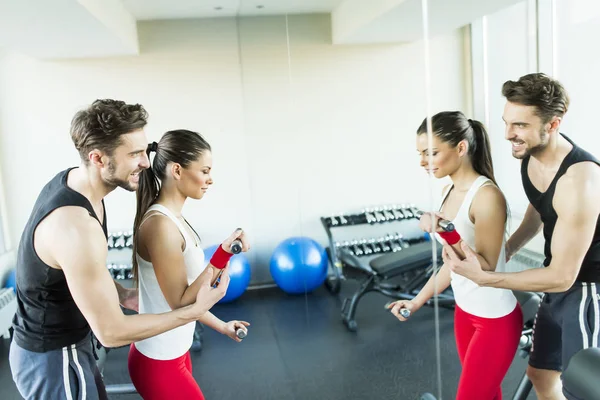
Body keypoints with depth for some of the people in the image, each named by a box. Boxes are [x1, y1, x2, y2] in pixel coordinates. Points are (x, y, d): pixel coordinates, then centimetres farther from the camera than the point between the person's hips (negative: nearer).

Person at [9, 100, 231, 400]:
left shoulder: (70, 179, -6)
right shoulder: (75, 226, -35)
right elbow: (111, 332, -27)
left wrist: (121, 294, 6)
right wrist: (195, 310, -23)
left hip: (57, 343, 8)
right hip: (53, 359, -8)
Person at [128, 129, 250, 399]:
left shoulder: (171, 219, 3)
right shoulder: (160, 225, -25)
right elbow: (180, 302, -22)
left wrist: (221, 326, 15)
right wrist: (222, 257, -30)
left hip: (172, 353, 9)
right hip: (159, 362, -9)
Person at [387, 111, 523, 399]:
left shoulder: (487, 196, -24)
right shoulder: (448, 191, 1)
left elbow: (485, 269, -24)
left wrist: (444, 233, -37)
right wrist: (418, 301, 11)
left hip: (496, 319, -7)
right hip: (465, 311, 8)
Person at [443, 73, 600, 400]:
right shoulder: (530, 154, -7)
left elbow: (561, 276, -27)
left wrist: (482, 277, -27)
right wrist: (503, 252, 6)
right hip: (562, 280, 8)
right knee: (540, 372, 19)